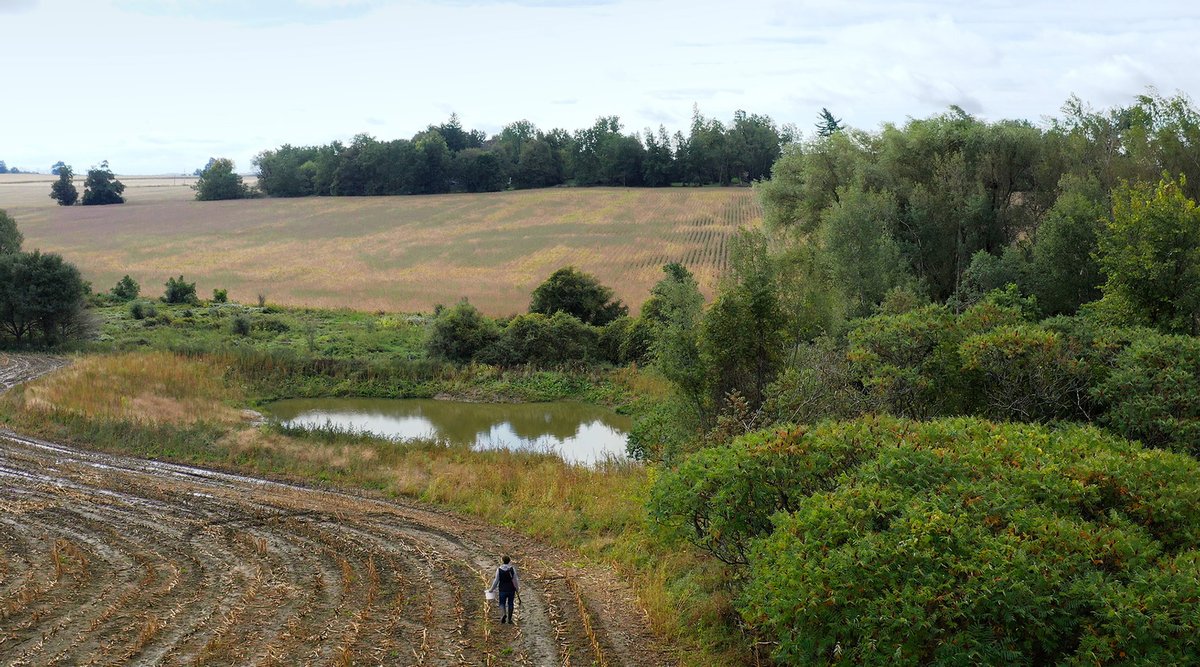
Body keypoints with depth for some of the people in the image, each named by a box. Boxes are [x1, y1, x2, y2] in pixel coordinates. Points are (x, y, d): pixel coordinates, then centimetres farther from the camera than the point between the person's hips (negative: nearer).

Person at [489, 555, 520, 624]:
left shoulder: (499, 569, -9)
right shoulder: (512, 569, -8)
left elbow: (496, 580, -6)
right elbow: (515, 580, -5)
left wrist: (492, 589, 7)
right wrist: (517, 588, 9)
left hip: (502, 590, -1)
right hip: (511, 590, 1)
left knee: (502, 603, 10)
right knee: (510, 604, 13)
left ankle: (503, 614, -17)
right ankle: (509, 619, 17)